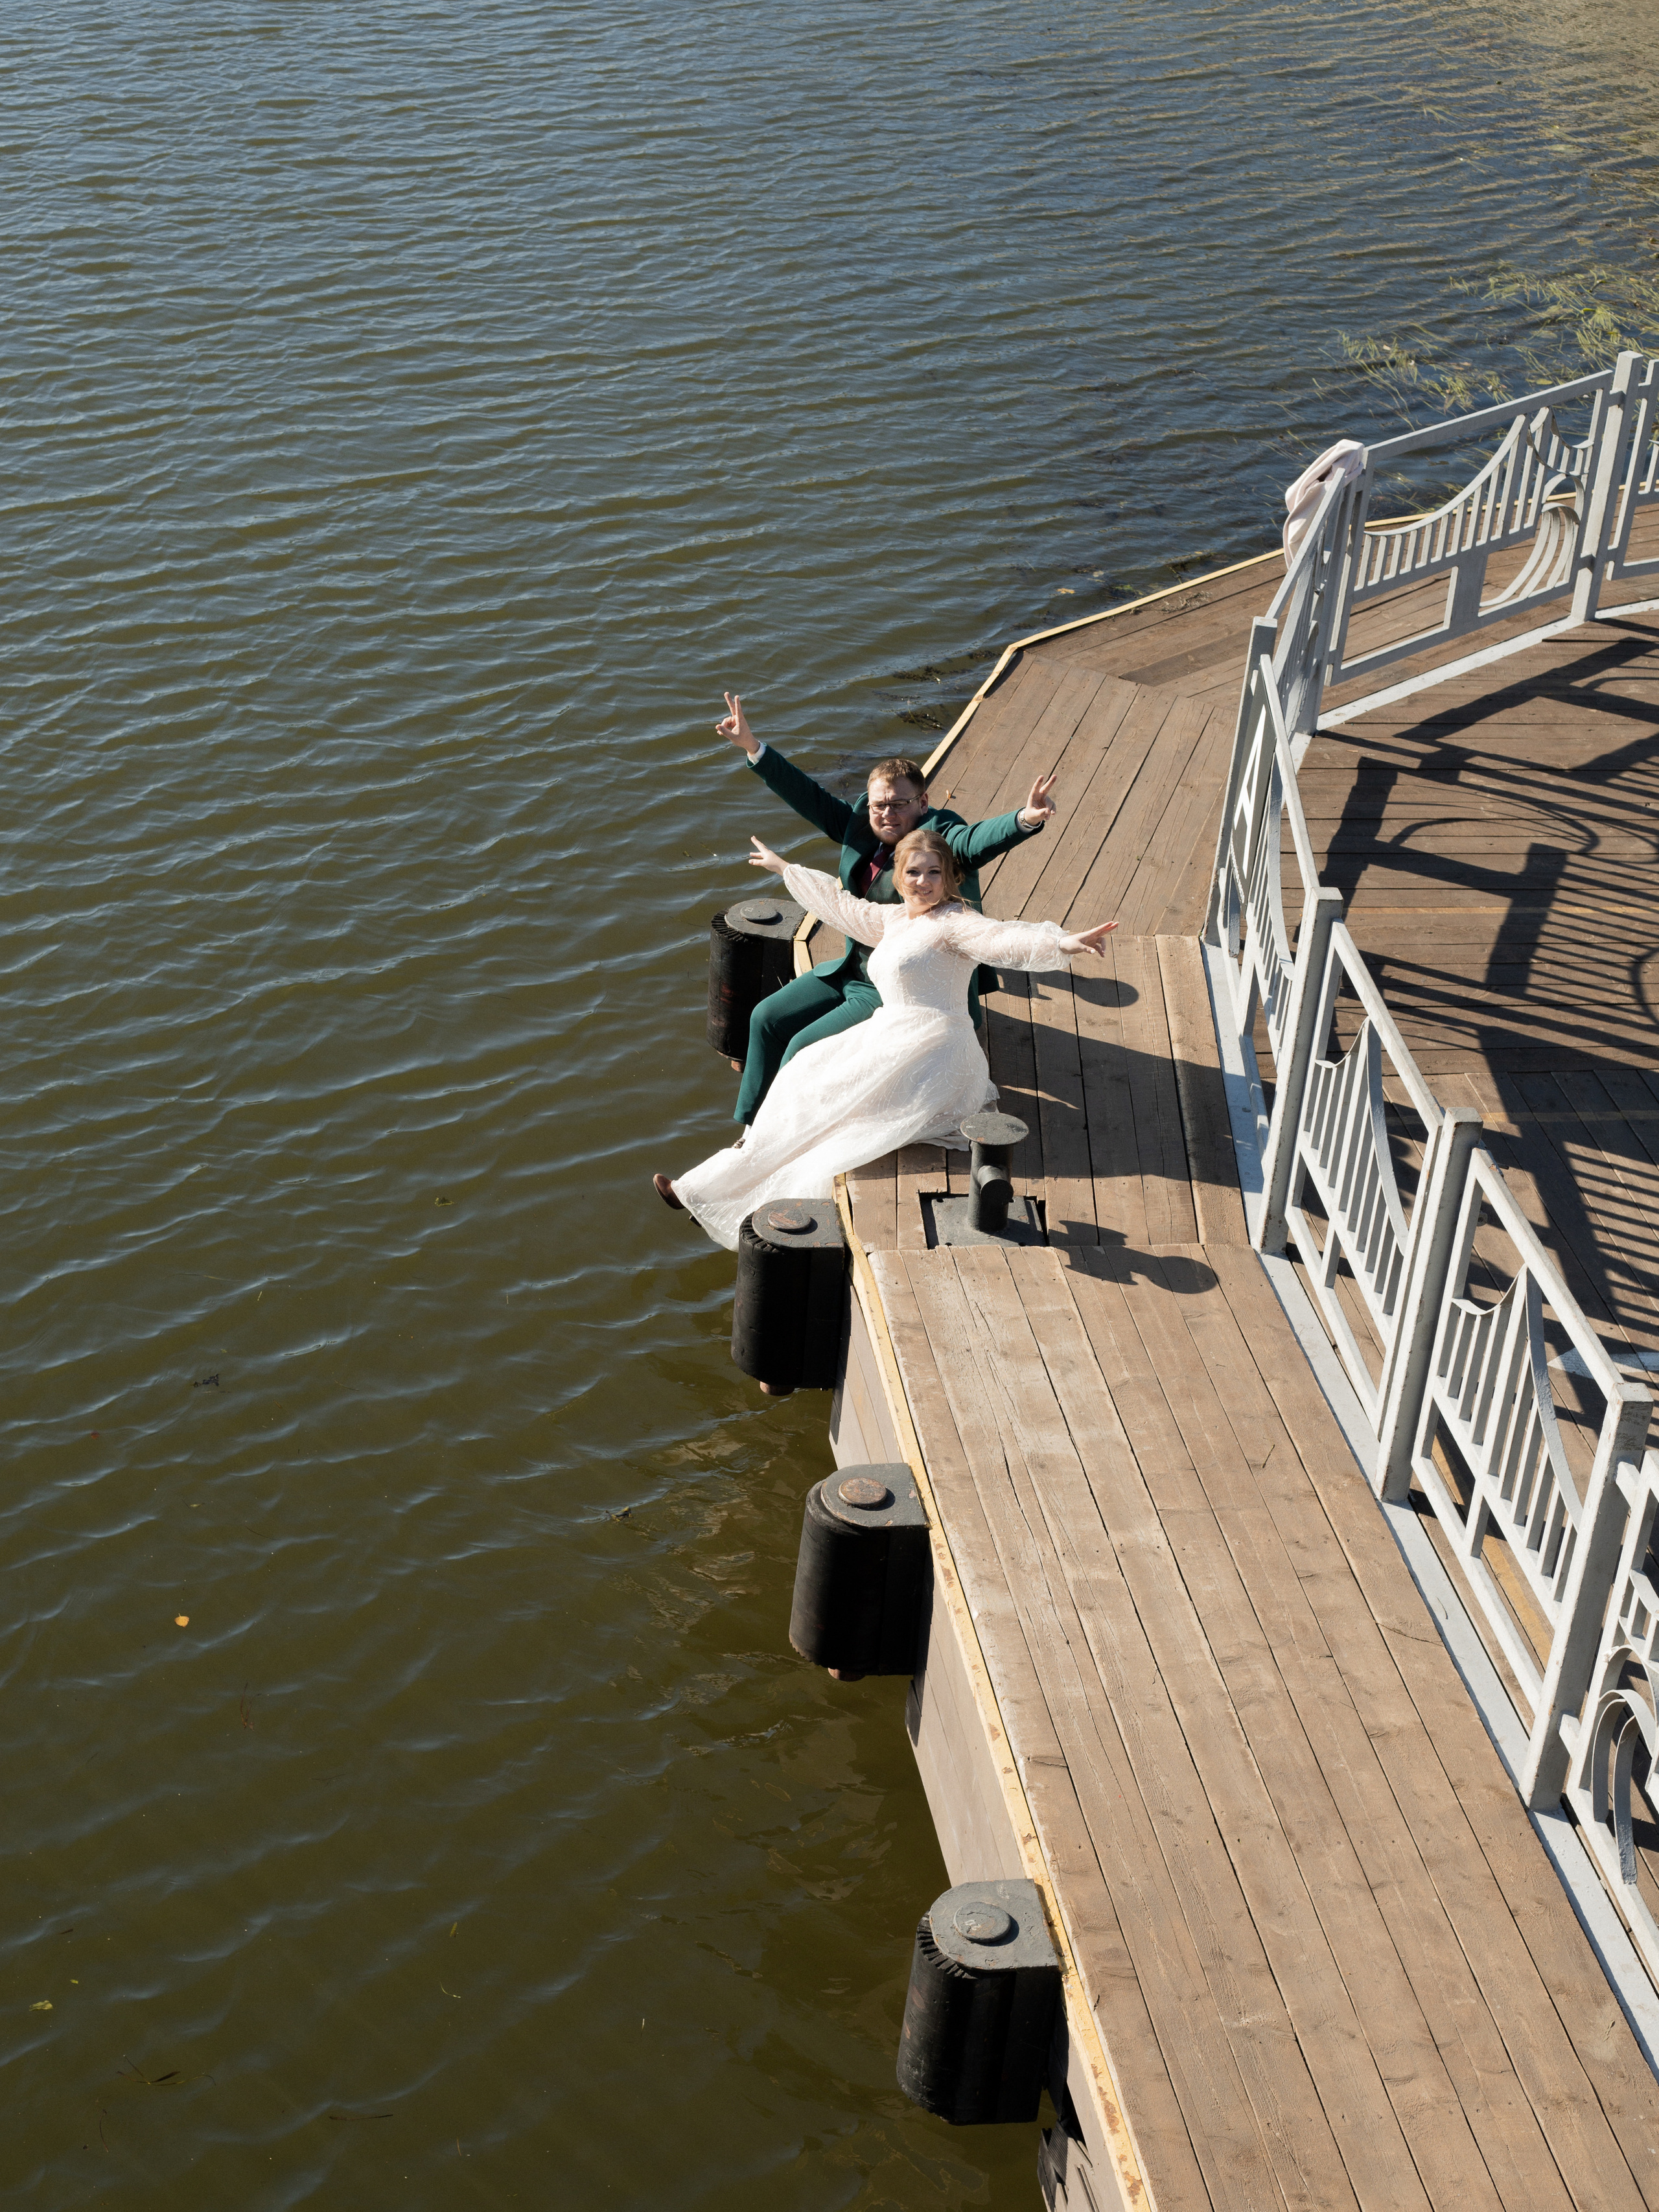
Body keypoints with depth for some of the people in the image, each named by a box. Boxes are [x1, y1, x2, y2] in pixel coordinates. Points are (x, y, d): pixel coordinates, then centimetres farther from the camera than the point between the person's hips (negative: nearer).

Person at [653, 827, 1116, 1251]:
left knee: (816, 1099, -5)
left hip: (929, 1056, -8)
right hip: (891, 1043, 8)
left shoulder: (954, 922, -10)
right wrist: (784, 868, 43)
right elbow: (839, 902, 32)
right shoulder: (893, 920, 17)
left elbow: (1003, 939, -28)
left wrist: (1063, 942, -48)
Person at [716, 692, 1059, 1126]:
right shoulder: (861, 826, 1)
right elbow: (811, 799, 6)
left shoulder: (940, 837, -20)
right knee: (767, 1019, 11)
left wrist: (1027, 819, -60)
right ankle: (754, 1124, 27)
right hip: (855, 971, 9)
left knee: (804, 1049, -14)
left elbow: (978, 840, -39)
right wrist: (753, 748, 1)